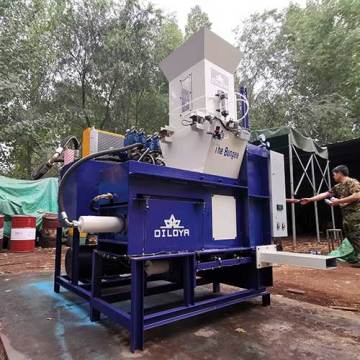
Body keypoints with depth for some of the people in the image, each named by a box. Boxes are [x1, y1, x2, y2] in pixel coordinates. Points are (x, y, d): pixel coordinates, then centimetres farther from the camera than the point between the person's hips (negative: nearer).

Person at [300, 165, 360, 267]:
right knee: (351, 237, 9)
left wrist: (338, 201, -18)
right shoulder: (338, 187, 16)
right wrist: (309, 199, 15)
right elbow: (325, 194, 17)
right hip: (346, 215, 9)